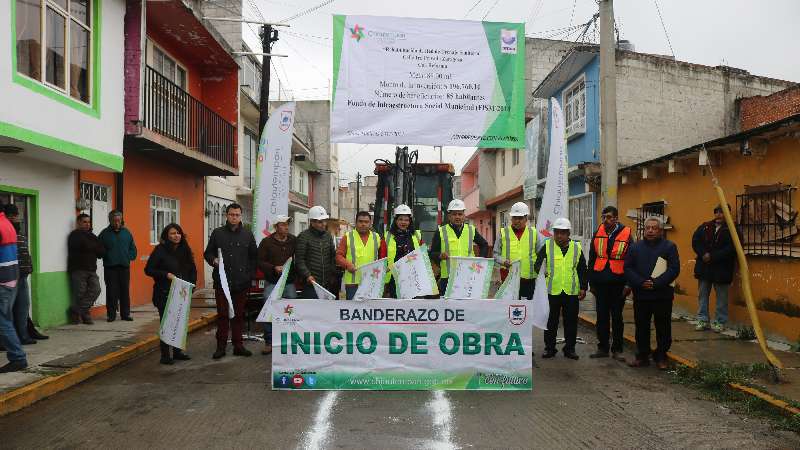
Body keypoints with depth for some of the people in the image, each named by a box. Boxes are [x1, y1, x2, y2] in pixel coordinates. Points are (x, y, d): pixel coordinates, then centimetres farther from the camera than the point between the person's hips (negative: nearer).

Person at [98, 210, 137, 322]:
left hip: (124, 267, 2)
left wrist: (129, 258, 3)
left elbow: (133, 249, 15)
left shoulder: (126, 232, 10)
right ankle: (111, 314, 7)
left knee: (125, 291, 4)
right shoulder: (104, 233, 1)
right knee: (111, 292, -1)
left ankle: (125, 314, 11)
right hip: (110, 267, -2)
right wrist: (107, 258, -4)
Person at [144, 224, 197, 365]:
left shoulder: (185, 250, 10)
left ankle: (177, 351, 21)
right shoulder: (160, 250, -6)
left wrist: (191, 284, 1)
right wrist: (166, 275, -19)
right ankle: (165, 355, 6)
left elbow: (192, 270, 16)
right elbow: (148, 270, -9)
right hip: (164, 294, -5)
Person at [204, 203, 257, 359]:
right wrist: (213, 260, -12)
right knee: (222, 314, 2)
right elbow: (207, 253, 10)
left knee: (239, 314, 7)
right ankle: (221, 346, 10)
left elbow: (254, 256, 12)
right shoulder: (217, 233, 6)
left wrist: (250, 274, 3)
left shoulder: (247, 235, 9)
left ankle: (238, 345, 15)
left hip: (241, 282, 1)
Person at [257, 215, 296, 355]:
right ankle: (269, 342, 9)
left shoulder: (294, 241, 5)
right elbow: (260, 262, -2)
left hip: (290, 283, 2)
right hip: (272, 283, -2)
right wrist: (274, 268, -16)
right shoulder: (266, 242, 0)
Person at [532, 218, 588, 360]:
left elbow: (582, 270, 12)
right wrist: (541, 270, -24)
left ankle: (570, 348, 20)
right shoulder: (547, 246, 2)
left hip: (572, 292, 1)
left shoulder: (577, 248, 8)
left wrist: (583, 287, 6)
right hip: (552, 291, -1)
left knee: (571, 321, 8)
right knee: (551, 321, 6)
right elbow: (537, 264, -2)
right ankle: (549, 347, 17)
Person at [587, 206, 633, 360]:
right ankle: (602, 348, 20)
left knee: (617, 317, 8)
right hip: (600, 283, 3)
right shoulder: (598, 234, 5)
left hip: (618, 283, -3)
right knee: (602, 317, 9)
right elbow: (592, 259, 8)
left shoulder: (626, 235, -4)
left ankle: (617, 349, 18)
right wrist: (591, 282, 6)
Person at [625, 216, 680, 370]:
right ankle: (642, 356, 21)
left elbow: (674, 269, -9)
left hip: (663, 295, -2)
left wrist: (656, 283, -18)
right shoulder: (635, 247, 7)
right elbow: (627, 268, 2)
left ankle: (661, 357, 20)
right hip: (640, 295, 2)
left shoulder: (669, 247, -1)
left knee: (663, 328, 7)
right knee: (641, 327, 9)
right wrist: (640, 282, -14)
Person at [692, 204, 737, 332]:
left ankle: (719, 322, 18)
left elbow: (731, 249, -16)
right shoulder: (705, 227, 7)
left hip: (722, 269, -4)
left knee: (722, 298, 7)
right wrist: (704, 254, -14)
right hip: (704, 267, 4)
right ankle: (702, 320, 20)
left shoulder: (732, 230, -7)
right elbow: (695, 241, 2)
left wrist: (712, 257, -19)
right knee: (702, 295, 11)